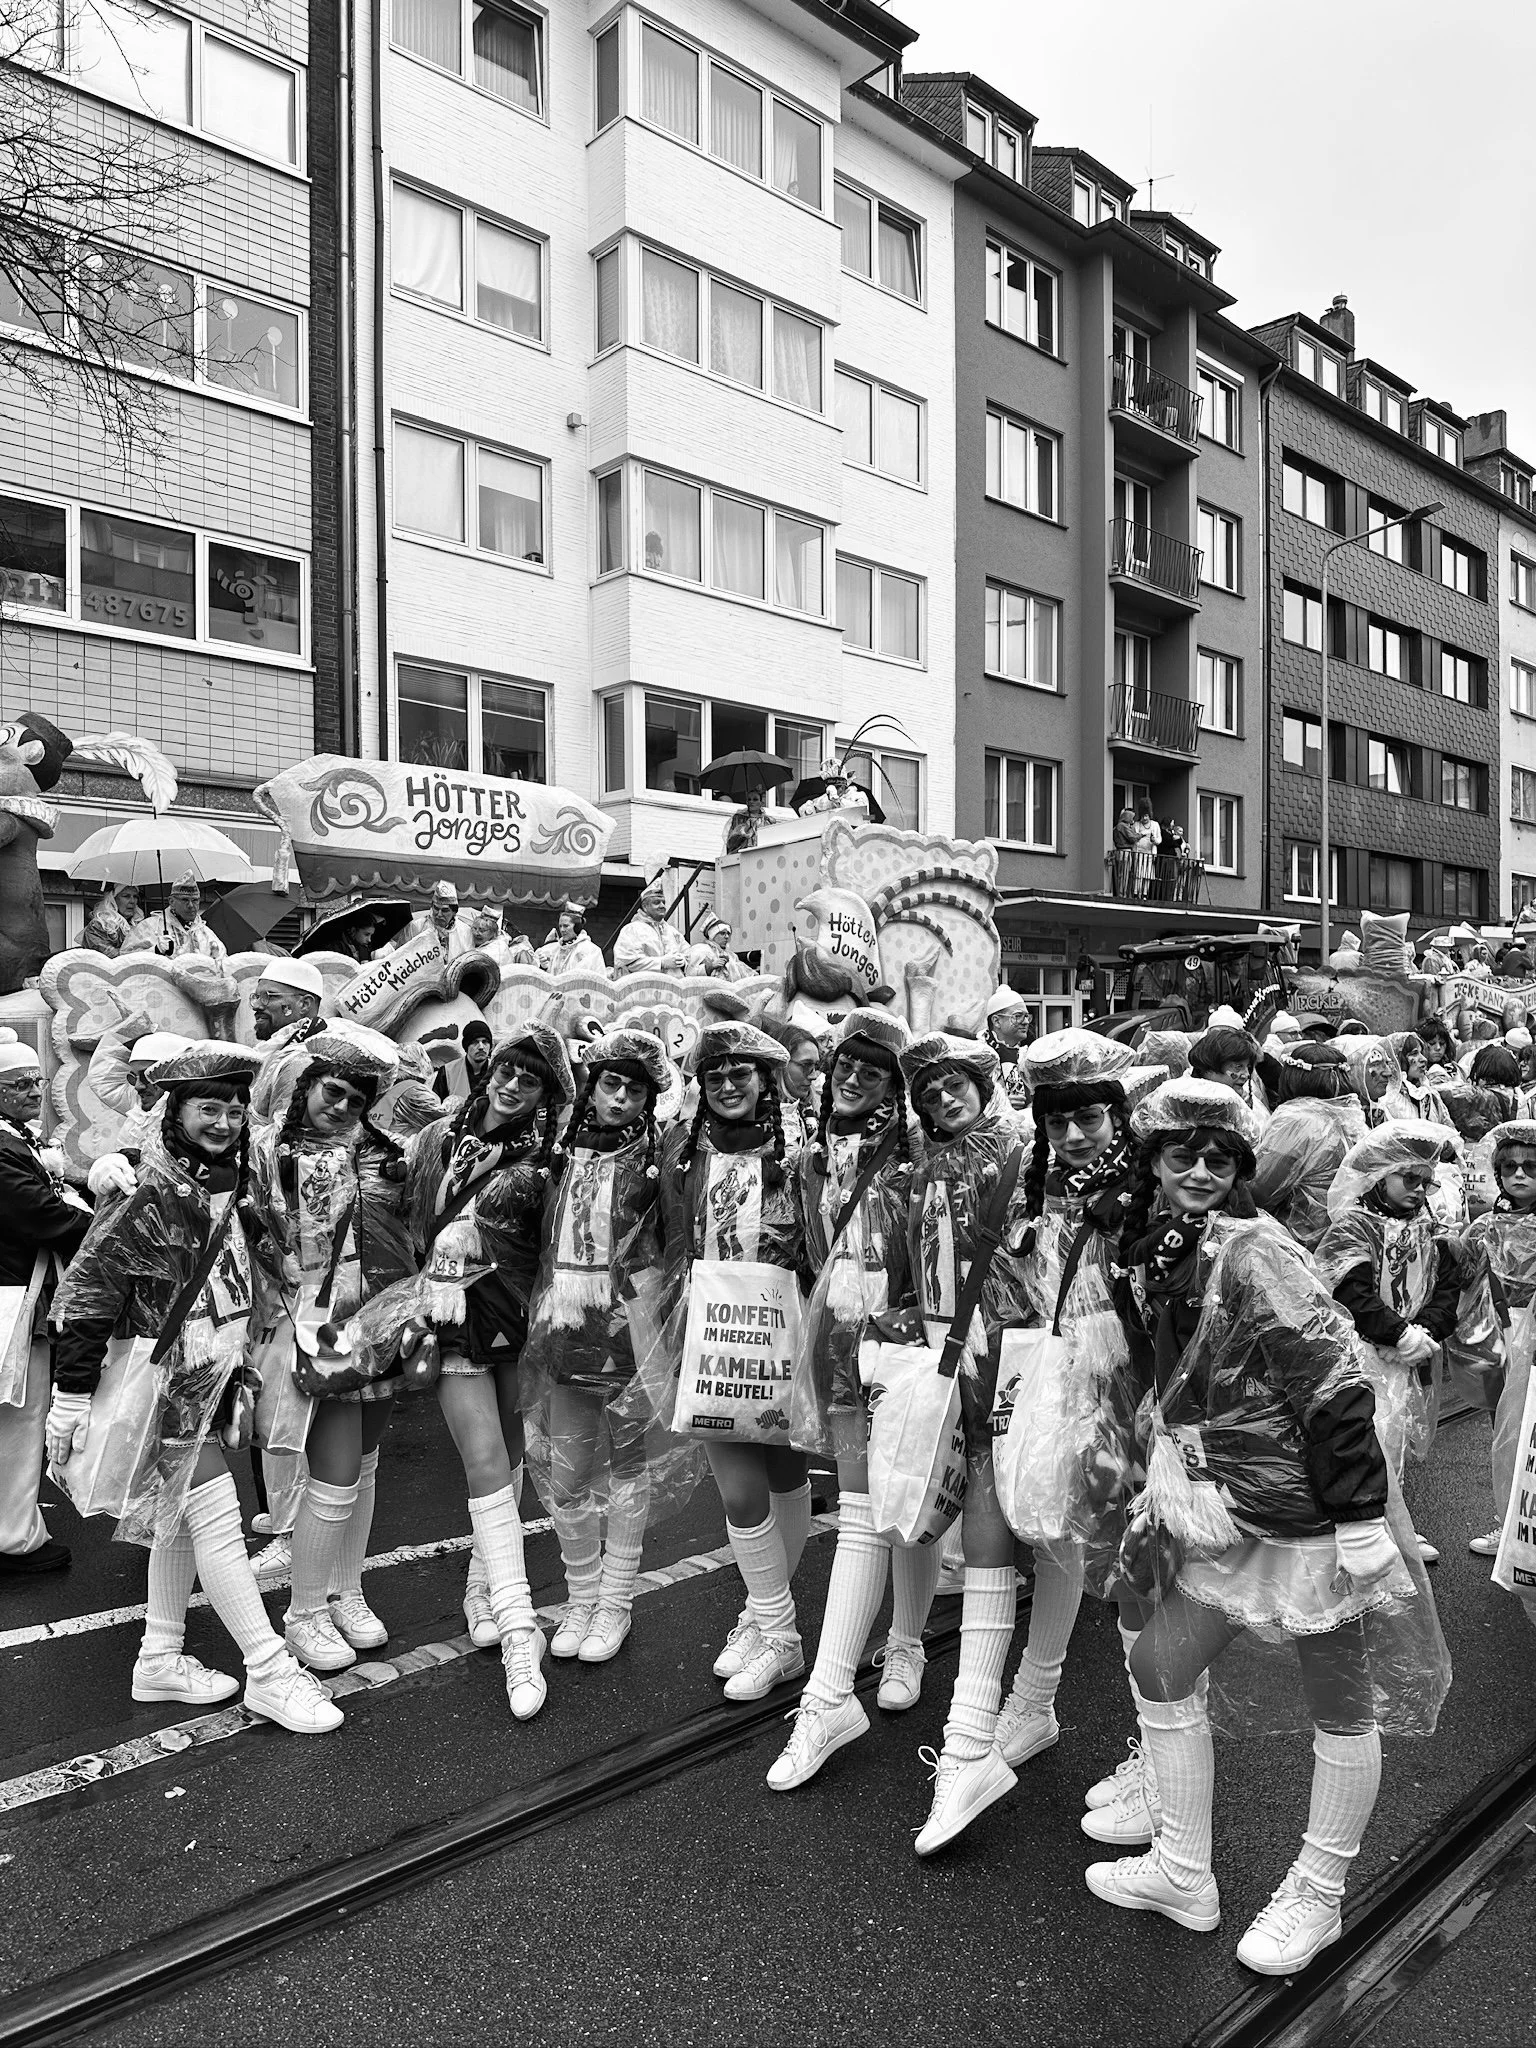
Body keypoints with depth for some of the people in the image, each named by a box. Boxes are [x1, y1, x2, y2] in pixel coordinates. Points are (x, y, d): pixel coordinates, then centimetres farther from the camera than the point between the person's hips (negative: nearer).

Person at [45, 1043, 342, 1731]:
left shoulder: (228, 1191, 7)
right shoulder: (147, 1201, -18)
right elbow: (81, 1299, -16)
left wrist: (238, 1374, 20)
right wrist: (72, 1398, -15)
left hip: (215, 1384, 9)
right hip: (170, 1389, -9)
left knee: (178, 1521, 17)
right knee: (217, 1521, -5)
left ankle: (160, 1660, 31)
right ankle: (269, 1672, 3)